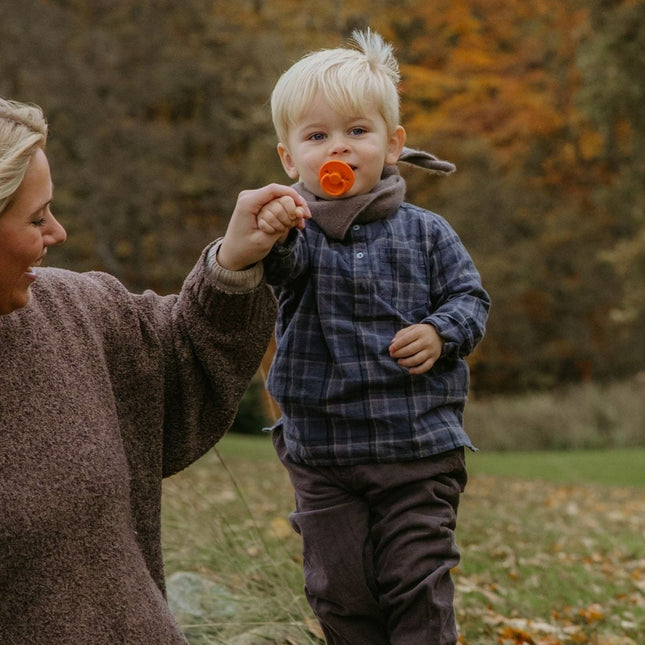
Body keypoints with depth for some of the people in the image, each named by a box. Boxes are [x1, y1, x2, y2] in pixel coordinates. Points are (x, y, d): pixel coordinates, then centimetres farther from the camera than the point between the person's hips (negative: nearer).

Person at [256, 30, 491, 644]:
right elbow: (284, 269, -26)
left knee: (418, 585, 3)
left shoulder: (423, 234, 1)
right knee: (340, 590, 11)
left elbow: (470, 297, 7)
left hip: (420, 451, 0)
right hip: (322, 452, 1)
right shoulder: (296, 231, -4)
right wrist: (272, 239, -49)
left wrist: (441, 333, -15)